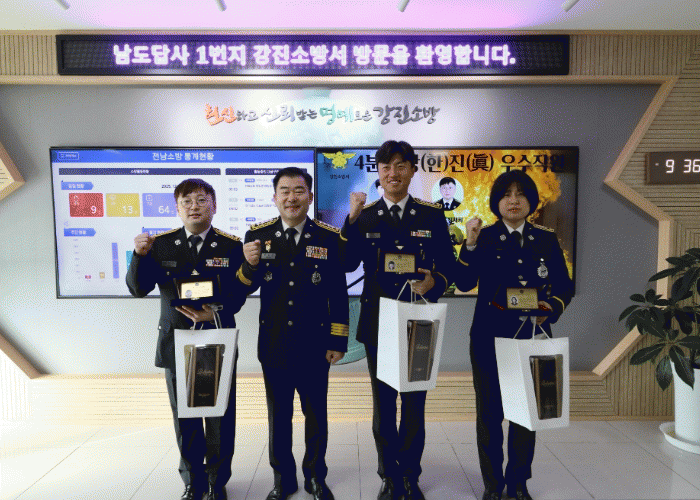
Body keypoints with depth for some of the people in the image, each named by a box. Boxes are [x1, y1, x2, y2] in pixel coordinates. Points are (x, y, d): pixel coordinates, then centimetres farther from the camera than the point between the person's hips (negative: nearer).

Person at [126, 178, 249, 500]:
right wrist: (140, 255, -17)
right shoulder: (160, 245, 3)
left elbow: (238, 294, -6)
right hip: (176, 344, 2)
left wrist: (217, 312, -24)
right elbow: (138, 289, -2)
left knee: (220, 419, 9)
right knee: (185, 419, 14)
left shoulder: (231, 246, -2)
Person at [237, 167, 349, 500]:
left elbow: (339, 295, -4)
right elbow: (246, 288, -2)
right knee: (278, 416, 17)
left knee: (316, 415, 15)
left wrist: (338, 341, -4)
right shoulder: (257, 235, -2)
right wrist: (250, 264, -22)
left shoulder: (329, 237, -5)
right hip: (274, 346, 1)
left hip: (314, 347, -1)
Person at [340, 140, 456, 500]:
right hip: (378, 323, 0)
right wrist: (352, 220, -20)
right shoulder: (364, 215, 1)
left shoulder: (432, 215, 1)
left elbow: (448, 265, 1)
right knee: (383, 404, 13)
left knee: (414, 403, 12)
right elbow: (348, 265, -11)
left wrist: (434, 282, -20)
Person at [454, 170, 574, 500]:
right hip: (489, 337, -1)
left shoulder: (546, 240, 4)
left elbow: (565, 286, 6)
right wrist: (470, 244, -22)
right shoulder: (484, 237, -1)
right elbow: (464, 283, -11)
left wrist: (553, 307, -14)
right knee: (489, 413, 8)